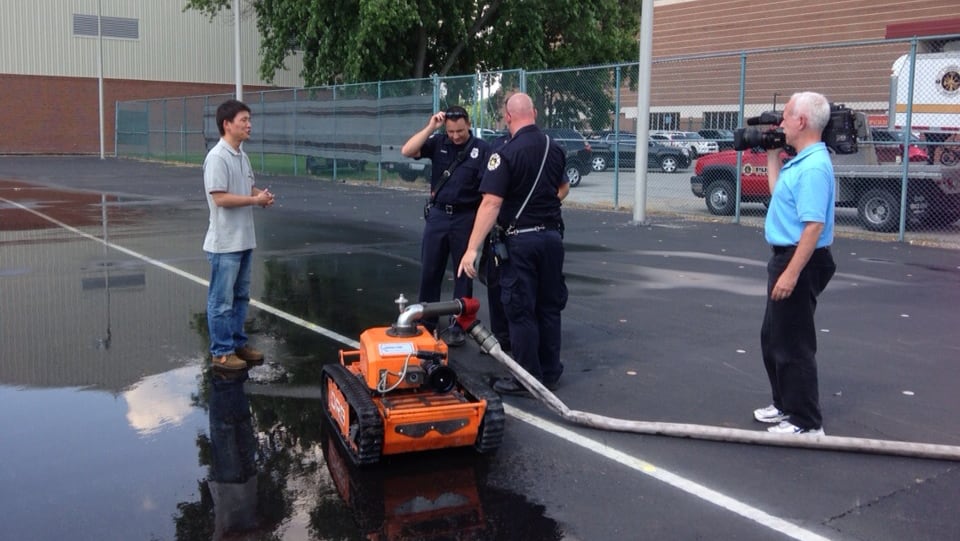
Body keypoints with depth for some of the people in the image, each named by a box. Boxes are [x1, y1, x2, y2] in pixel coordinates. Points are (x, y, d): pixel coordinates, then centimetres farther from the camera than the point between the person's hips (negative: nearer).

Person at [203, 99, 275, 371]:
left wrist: (263, 195, 1)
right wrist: (255, 200, -17)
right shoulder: (217, 158, -17)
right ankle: (221, 352, 9)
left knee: (240, 296, 17)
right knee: (222, 300, 1)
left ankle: (238, 343, 29)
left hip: (244, 240, 9)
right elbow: (220, 198, -23)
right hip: (225, 243, -9)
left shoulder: (242, 156, 11)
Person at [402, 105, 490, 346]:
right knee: (429, 270, 8)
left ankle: (457, 325, 18)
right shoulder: (438, 143, 2)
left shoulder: (482, 149, -6)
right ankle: (426, 322, 21)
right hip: (438, 214, 3)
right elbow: (407, 151, -10)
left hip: (466, 217, -3)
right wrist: (430, 127, -15)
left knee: (463, 273, 7)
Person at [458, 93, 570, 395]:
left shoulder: (506, 154, -15)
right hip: (552, 235, 6)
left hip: (521, 240, -6)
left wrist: (472, 248, -24)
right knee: (550, 306, 14)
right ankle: (549, 373, 22)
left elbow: (491, 203, -23)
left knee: (521, 310, 2)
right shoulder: (554, 149, 5)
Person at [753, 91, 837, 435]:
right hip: (786, 257, 11)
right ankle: (785, 405, 33)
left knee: (793, 343, -4)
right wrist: (772, 155, 20)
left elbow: (814, 226, -27)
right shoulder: (801, 162, 10)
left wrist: (791, 273, -29)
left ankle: (806, 422, 6)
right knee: (773, 339, 20)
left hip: (800, 261, -11)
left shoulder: (814, 166, -21)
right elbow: (778, 194, 25)